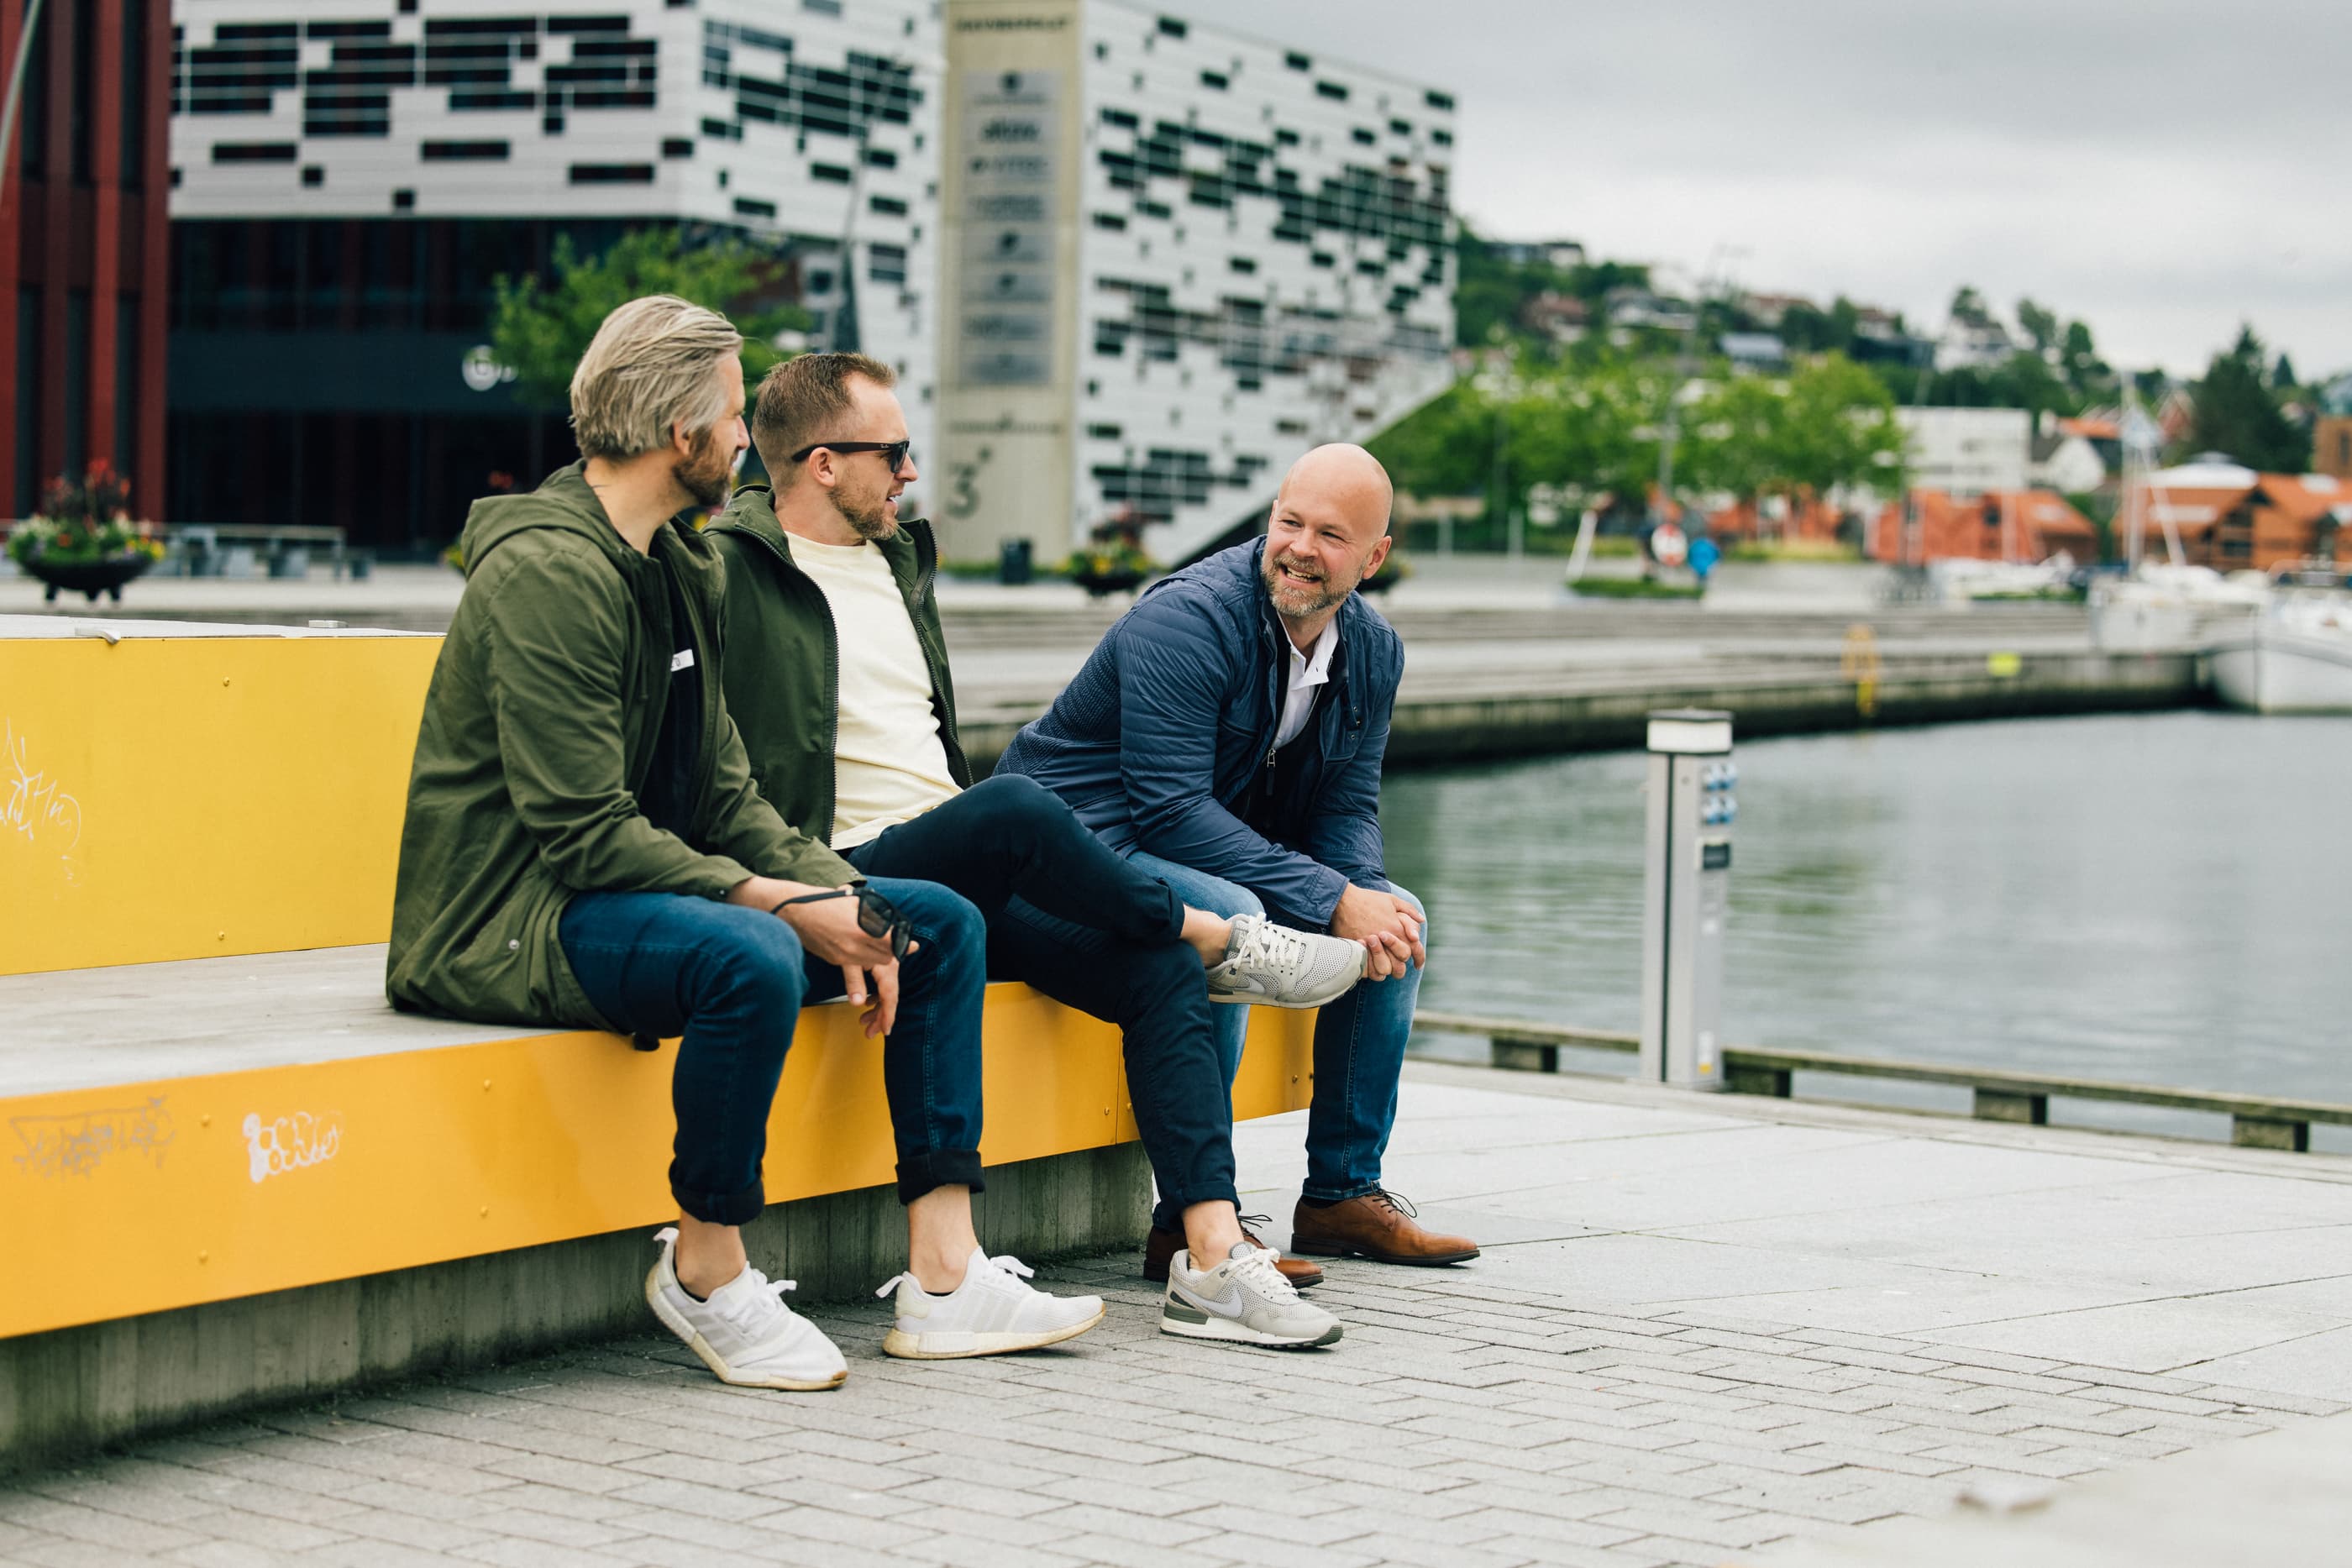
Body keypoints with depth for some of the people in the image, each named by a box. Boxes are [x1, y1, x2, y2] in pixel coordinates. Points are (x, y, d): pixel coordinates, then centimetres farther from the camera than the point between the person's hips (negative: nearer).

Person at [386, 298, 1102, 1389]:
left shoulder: (679, 567, 14)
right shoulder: (548, 572, -17)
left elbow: (724, 792, 12)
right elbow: (587, 835, -23)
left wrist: (841, 902, -4)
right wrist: (785, 904, -22)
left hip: (658, 885, 10)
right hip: (513, 919, -10)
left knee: (943, 923, 4)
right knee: (752, 959, -37)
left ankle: (944, 1272, 1)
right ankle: (706, 1272, -16)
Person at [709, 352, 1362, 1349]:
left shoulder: (900, 559, 21)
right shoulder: (729, 577, -5)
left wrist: (985, 857, 17)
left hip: (954, 878, 8)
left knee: (1161, 972, -13)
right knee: (1015, 810, -35)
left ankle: (1212, 1257, -19)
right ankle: (1219, 941, -10)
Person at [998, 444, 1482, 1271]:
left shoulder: (1373, 650, 2)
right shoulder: (1188, 619, -24)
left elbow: (1346, 805, 6)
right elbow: (1171, 809, -29)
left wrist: (1368, 898, -18)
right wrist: (1333, 902, -31)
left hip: (1222, 852, 9)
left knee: (1398, 917, -1)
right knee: (1226, 918, -35)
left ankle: (1344, 1192, 7)